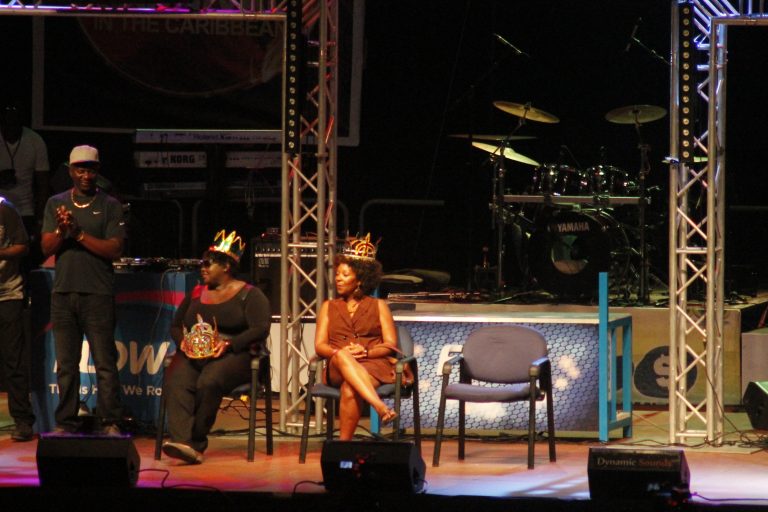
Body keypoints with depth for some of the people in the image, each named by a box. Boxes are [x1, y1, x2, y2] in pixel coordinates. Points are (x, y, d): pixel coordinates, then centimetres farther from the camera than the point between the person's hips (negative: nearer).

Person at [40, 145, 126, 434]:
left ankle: (111, 424, -6)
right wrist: (61, 231, -13)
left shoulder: (109, 205, 3)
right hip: (63, 292, 3)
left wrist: (79, 234, -13)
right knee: (66, 364, 5)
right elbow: (46, 248, 7)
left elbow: (115, 250, -6)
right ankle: (65, 424, 9)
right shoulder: (56, 204, 12)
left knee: (105, 363, -6)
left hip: (98, 294, -3)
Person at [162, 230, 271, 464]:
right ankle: (182, 440, -45)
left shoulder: (249, 295, 6)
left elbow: (260, 329, -7)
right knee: (175, 383, -30)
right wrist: (183, 341, 0)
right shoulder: (197, 293, 24)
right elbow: (175, 326, 24)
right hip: (192, 355, 5)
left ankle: (196, 442, -24)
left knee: (209, 382, -37)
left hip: (233, 355, -5)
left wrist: (228, 343, -20)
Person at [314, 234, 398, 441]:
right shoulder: (329, 307, 25)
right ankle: (381, 406, -57)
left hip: (374, 364, -1)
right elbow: (320, 346, 12)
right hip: (338, 368, 1)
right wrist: (339, 352, -11)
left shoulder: (378, 306, 19)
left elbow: (390, 345, 7)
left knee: (350, 390, -38)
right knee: (343, 358, -40)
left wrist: (365, 352, -12)